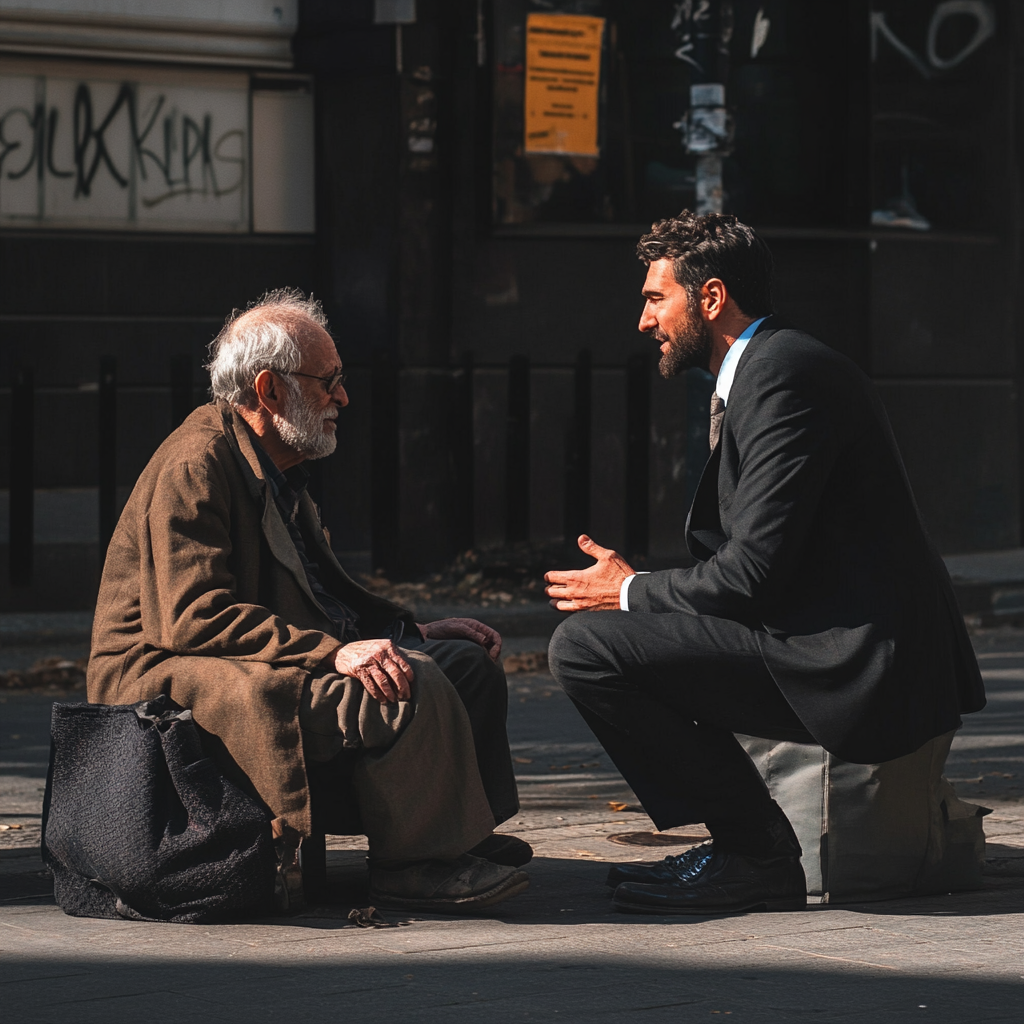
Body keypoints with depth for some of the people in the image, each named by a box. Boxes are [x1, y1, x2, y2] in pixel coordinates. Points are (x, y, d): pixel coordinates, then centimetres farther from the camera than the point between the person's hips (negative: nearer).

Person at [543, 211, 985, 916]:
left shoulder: (782, 375, -13)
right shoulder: (777, 364, 19)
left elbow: (754, 572, -18)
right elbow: (747, 559, 20)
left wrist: (630, 593, -3)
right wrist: (637, 588, 8)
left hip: (858, 668, -11)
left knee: (586, 644, -15)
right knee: (626, 632, 23)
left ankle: (756, 856, -8)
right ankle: (743, 842, 16)